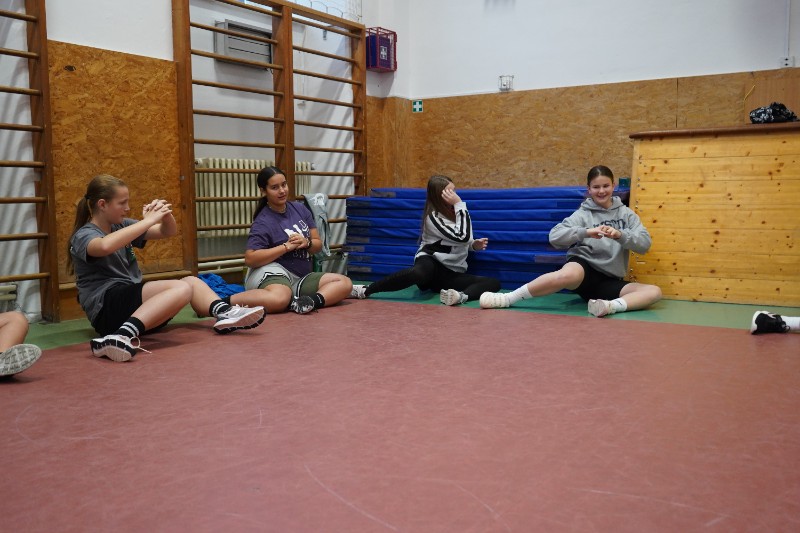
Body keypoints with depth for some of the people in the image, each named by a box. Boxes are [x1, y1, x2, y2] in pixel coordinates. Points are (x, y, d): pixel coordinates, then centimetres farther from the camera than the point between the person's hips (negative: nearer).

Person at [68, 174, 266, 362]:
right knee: (182, 288, -26)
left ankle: (225, 313, -19)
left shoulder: (121, 225, 15)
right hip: (107, 308, -9)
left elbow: (168, 232, 17)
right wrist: (149, 220, -28)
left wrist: (165, 214, -6)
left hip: (133, 302, 9)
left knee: (192, 281, 10)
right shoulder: (83, 236, -7)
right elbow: (105, 246, -33)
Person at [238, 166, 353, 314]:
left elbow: (318, 244, 13)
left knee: (345, 283, -10)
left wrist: (306, 243, -12)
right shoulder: (263, 222, -8)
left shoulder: (300, 209, 10)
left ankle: (314, 300, -33)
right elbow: (250, 259, -20)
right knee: (279, 299, -42)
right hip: (273, 273, -8)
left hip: (300, 278, 8)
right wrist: (287, 246, -19)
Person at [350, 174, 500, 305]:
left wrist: (474, 245, 5)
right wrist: (460, 204, -17)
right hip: (430, 263, -7)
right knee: (419, 273, -45)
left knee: (494, 283, -16)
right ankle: (365, 290, -33)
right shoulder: (433, 217, -9)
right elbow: (461, 236, -20)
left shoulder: (456, 211, 12)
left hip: (452, 274, 7)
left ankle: (462, 296, -47)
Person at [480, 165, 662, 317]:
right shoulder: (583, 214, 5)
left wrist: (620, 235, -20)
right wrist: (586, 232, -24)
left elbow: (644, 243, -1)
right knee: (568, 275, -40)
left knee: (654, 292, -19)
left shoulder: (626, 213, 12)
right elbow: (555, 236, -10)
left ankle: (612, 306, -43)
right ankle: (507, 299, -33)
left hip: (609, 281, 4)